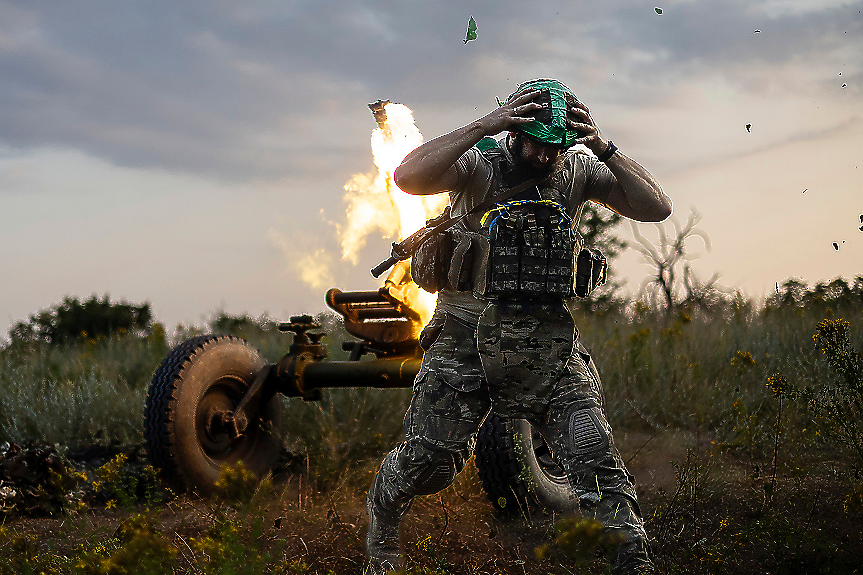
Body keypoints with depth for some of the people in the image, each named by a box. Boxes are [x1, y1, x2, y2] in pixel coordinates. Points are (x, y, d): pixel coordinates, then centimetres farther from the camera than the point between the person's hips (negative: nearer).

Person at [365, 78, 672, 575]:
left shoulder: (577, 170, 2)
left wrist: (604, 148, -16)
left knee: (595, 455, -10)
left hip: (548, 342, 2)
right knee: (428, 460, 3)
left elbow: (656, 208, -5)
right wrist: (485, 125, -30)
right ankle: (382, 523, 34)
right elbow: (409, 177, -29)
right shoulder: (480, 164, -9)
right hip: (468, 338, -2)